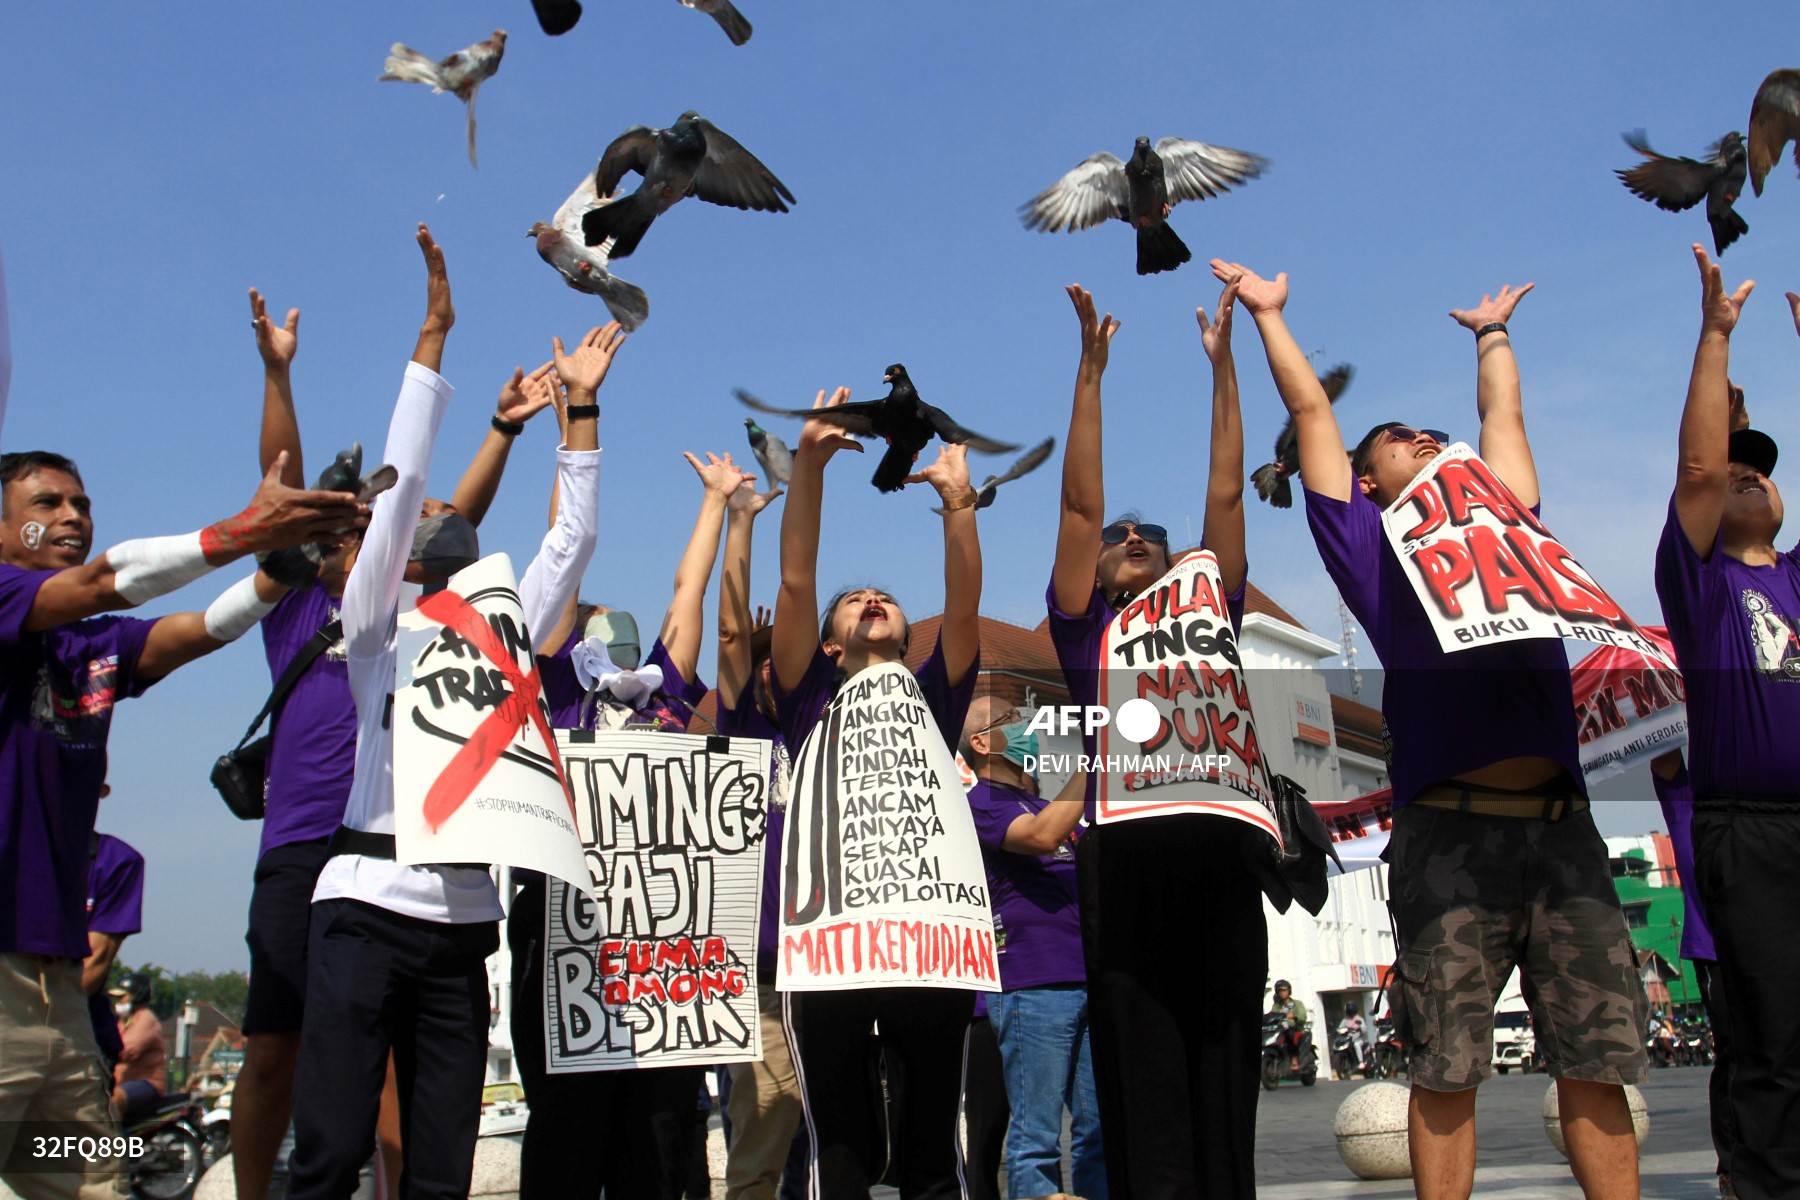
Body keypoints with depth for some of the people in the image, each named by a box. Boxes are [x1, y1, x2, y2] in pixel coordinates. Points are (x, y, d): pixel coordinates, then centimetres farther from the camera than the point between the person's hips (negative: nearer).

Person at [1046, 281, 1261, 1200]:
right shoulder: (1086, 628, 17)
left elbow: (1225, 495, 20)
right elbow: (1080, 503, 11)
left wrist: (1222, 363, 19)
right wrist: (1092, 369, 8)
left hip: (1220, 847, 3)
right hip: (1126, 851, -2)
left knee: (1225, 1074, 3)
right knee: (1143, 1083, -3)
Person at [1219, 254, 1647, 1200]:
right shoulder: (1369, 544, 14)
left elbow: (1504, 412, 37)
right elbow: (1311, 411, 19)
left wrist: (1491, 333, 53)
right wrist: (1269, 315, 29)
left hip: (1562, 828, 4)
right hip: (1451, 835, -3)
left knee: (1599, 1058, 4)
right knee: (1447, 1067, -1)